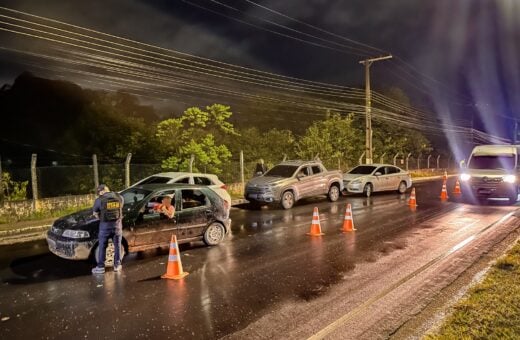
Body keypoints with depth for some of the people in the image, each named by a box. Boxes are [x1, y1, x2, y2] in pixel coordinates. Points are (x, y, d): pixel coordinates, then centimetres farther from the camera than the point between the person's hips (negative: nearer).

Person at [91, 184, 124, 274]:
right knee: (117, 246, 14)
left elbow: (95, 213, 1)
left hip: (105, 225, -3)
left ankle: (100, 267, 17)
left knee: (102, 247, 11)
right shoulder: (119, 197, -2)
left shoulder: (99, 200, -10)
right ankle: (117, 265, 22)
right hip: (117, 224, 3)